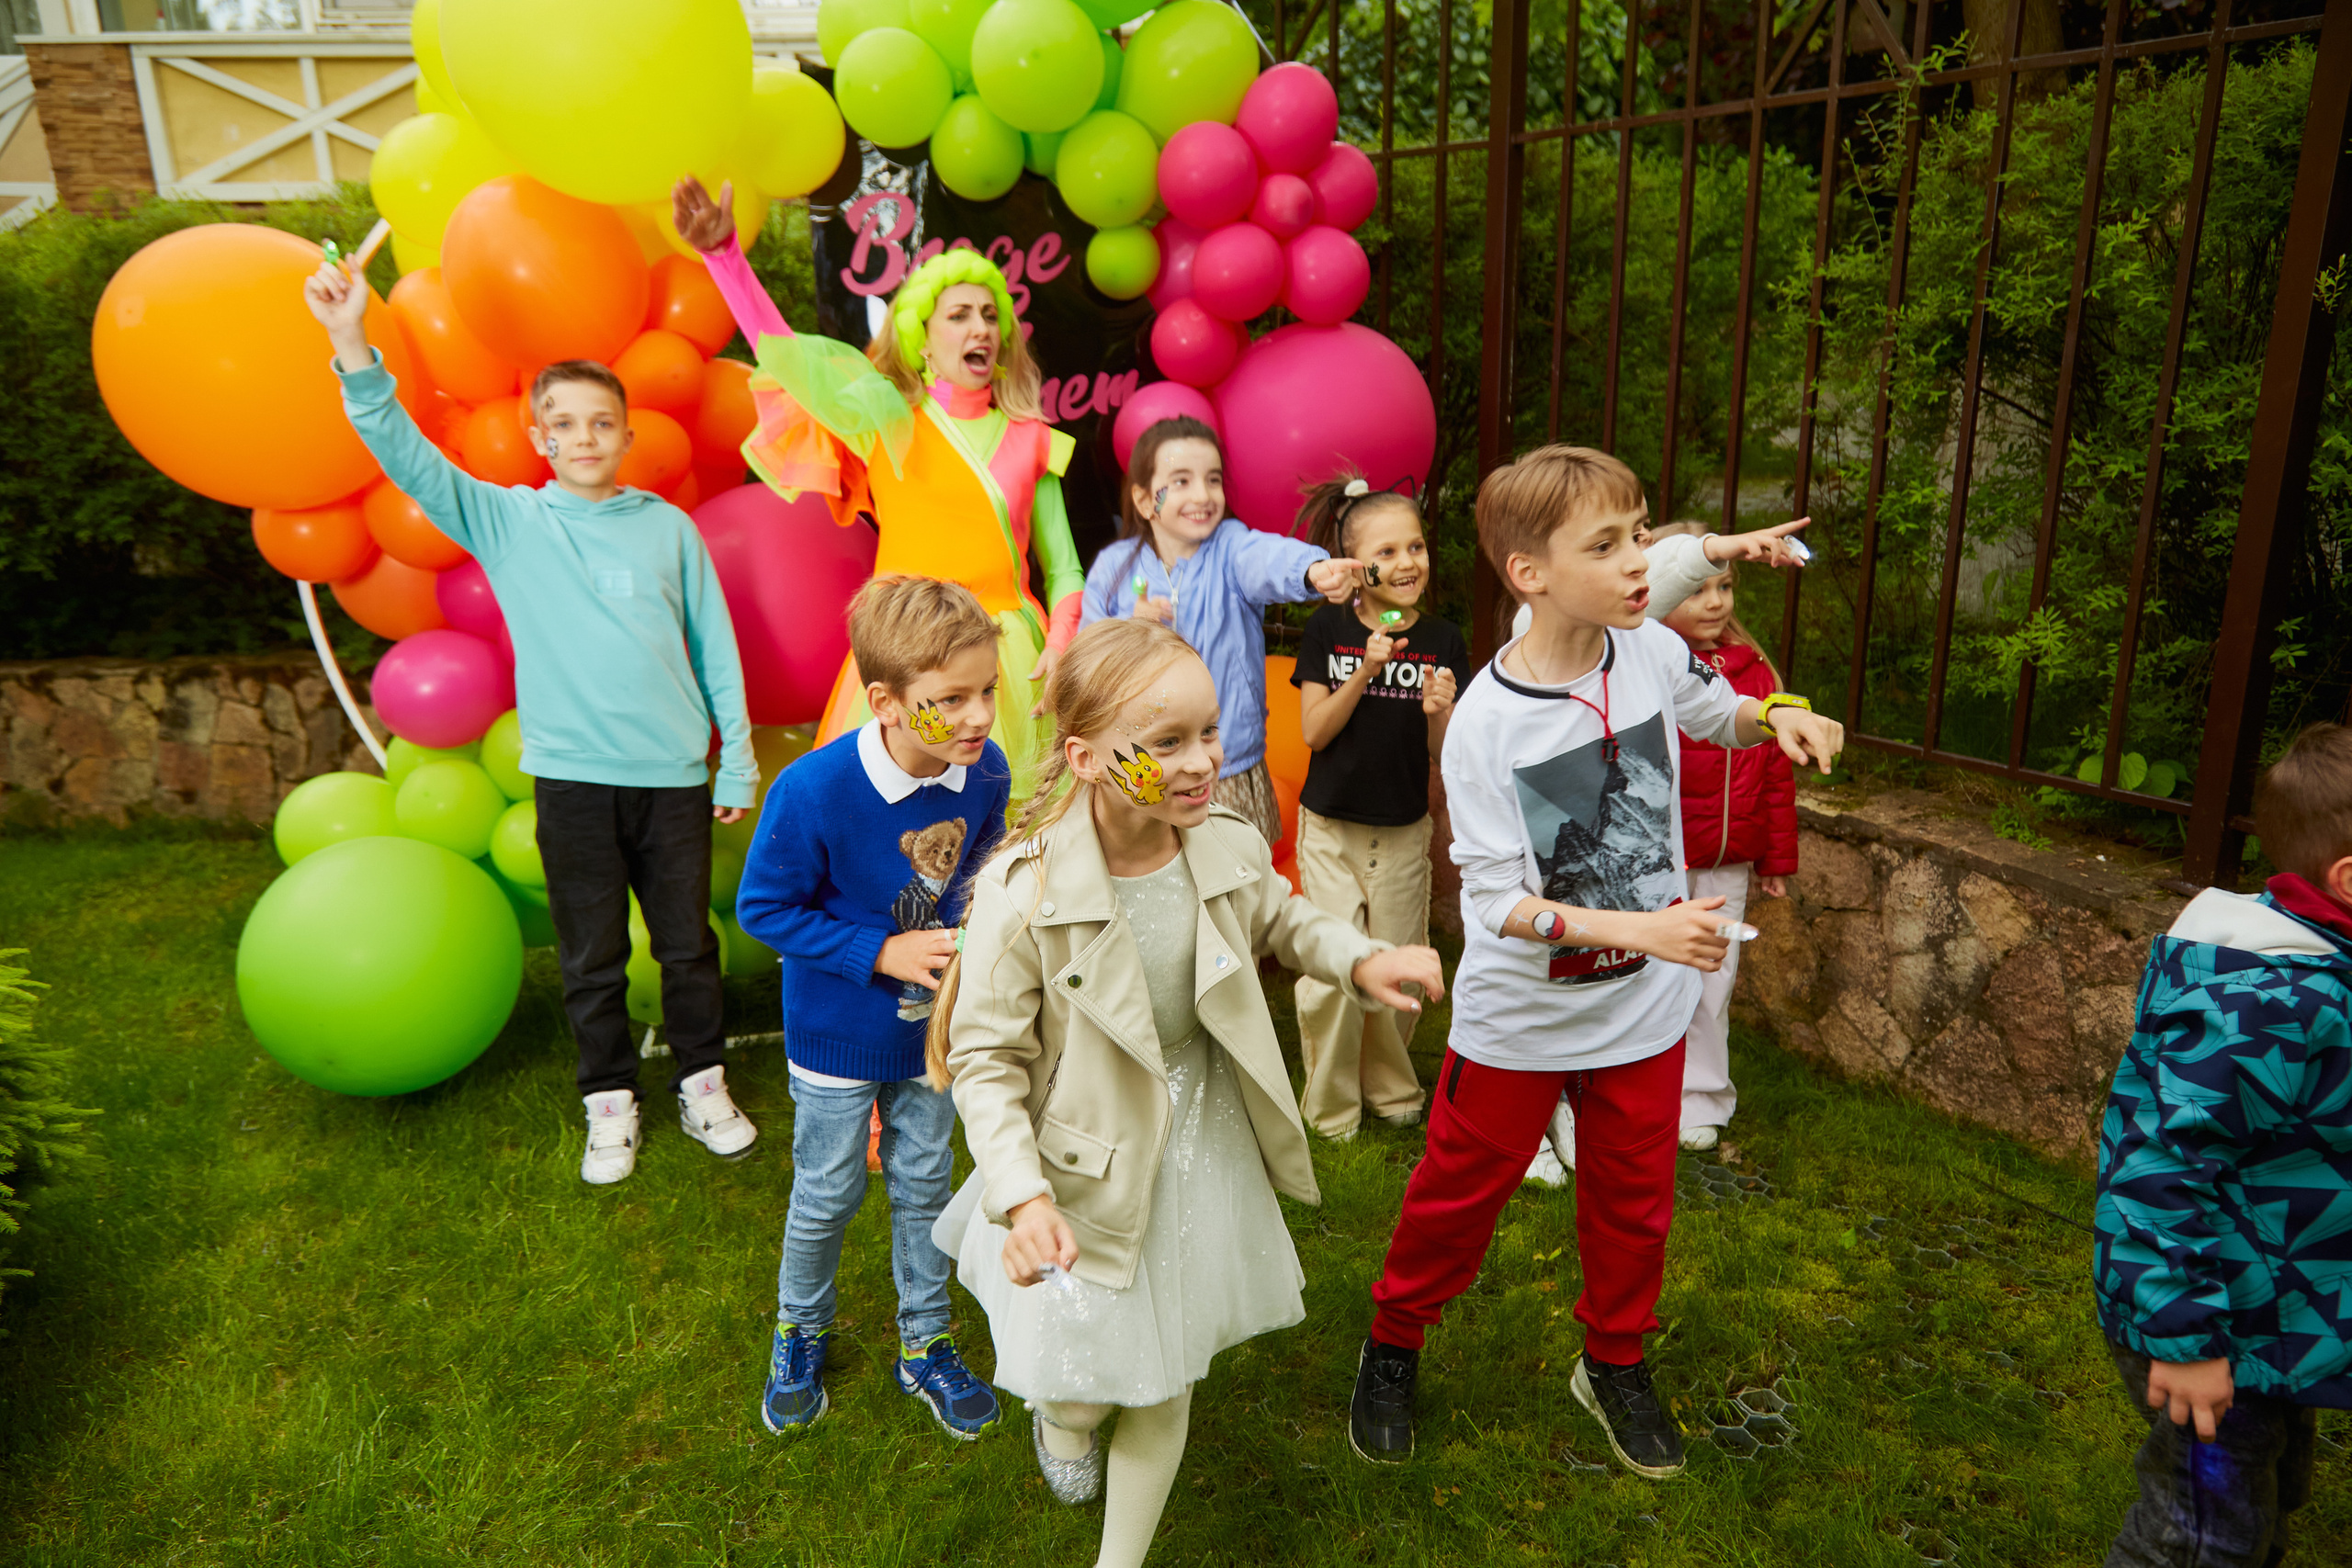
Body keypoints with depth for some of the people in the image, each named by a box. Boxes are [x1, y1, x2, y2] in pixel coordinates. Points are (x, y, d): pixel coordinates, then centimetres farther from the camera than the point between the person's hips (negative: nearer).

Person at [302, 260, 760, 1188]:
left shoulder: (669, 527, 6)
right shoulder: (506, 521, 4)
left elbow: (715, 648, 7)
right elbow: (405, 454, -7)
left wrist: (738, 762, 6)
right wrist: (352, 344, -20)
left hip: (675, 771, 1)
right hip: (572, 772, 0)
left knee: (688, 943, 11)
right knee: (592, 957, 10)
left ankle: (703, 1082, 29)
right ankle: (610, 1101, 26)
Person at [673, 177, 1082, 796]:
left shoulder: (1030, 440, 12)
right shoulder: (889, 421, 7)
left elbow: (1062, 567, 11)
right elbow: (783, 350, 1)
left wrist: (1061, 646, -5)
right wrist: (722, 251, -8)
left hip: (1009, 659, 2)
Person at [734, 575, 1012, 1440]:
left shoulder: (985, 771, -18)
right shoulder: (813, 791, -31)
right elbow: (763, 908, -18)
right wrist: (881, 954, -24)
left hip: (933, 1025, 4)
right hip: (838, 1036, -3)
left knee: (924, 1184, 20)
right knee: (827, 1195, 16)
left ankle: (925, 1344, 42)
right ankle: (800, 1333, 46)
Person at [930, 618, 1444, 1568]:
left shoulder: (1229, 849, -13)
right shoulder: (1022, 893, -26)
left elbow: (1280, 920, 11)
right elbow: (986, 1058, -18)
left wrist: (1361, 961, -6)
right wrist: (1022, 1196, -28)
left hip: (1205, 1147, 4)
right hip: (1092, 1166, -4)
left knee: (1168, 1382, 19)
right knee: (1085, 1371, 13)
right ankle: (1062, 1416, 55)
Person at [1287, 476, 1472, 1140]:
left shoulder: (1442, 642, -4)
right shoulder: (1327, 630, -6)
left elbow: (1444, 754, -3)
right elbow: (1314, 733, -10)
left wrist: (1440, 711, -24)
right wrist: (1365, 673, -23)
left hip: (1405, 831, 2)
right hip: (1330, 828, -1)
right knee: (1332, 972, -3)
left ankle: (1389, 1086, 37)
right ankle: (1330, 1104, 19)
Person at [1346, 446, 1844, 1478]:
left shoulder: (1655, 653, -10)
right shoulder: (1485, 720, -22)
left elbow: (1718, 715, 14)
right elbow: (1492, 900, -22)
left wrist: (1777, 717, -9)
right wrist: (1637, 927, -33)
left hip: (1644, 1007, 4)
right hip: (1518, 1017, -4)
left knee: (1632, 1201, 20)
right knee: (1457, 1196, 14)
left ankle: (1614, 1364, 45)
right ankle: (1394, 1344, 40)